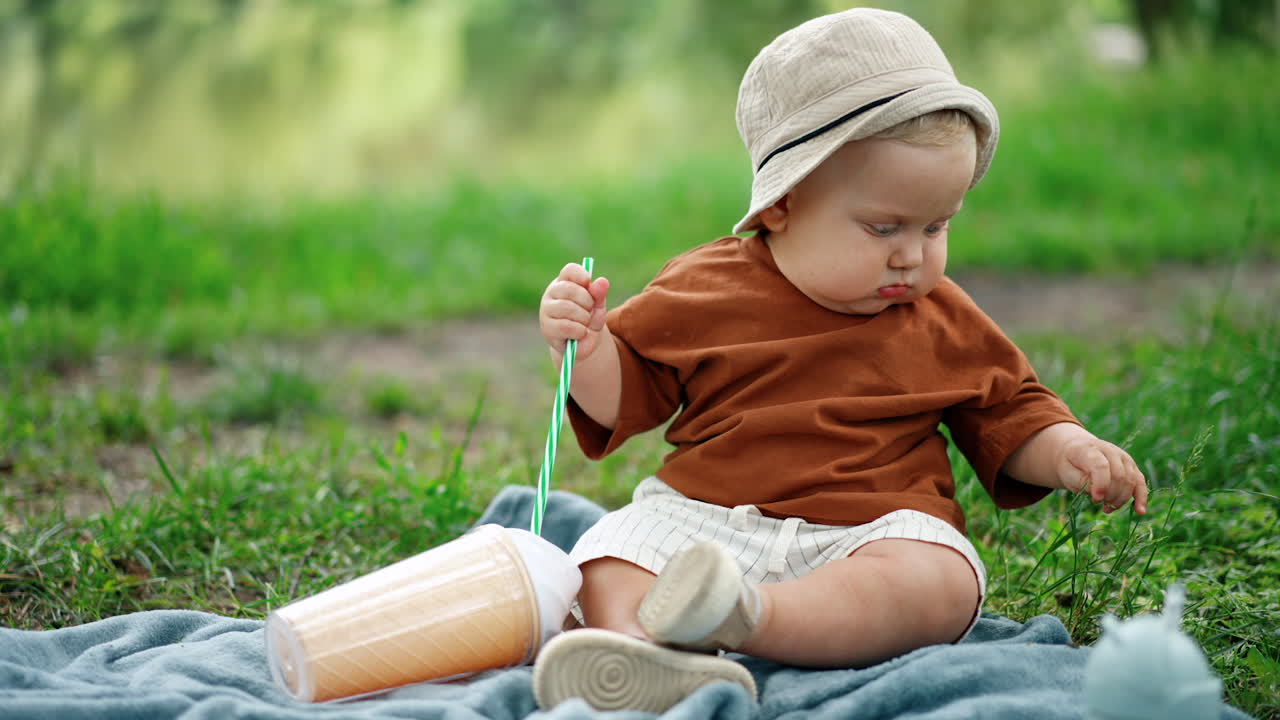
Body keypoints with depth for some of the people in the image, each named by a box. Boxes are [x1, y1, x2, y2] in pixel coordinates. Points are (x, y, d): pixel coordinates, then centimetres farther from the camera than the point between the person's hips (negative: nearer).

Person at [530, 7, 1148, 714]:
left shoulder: (942, 320, 12)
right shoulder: (703, 290, 5)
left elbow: (1008, 412, 21)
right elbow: (625, 396, 13)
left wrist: (1069, 453, 2)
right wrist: (587, 349, -8)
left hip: (870, 529, 0)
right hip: (705, 517, 0)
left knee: (939, 580, -33)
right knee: (609, 556, -28)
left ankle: (752, 617, -52)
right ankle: (637, 649, -59)